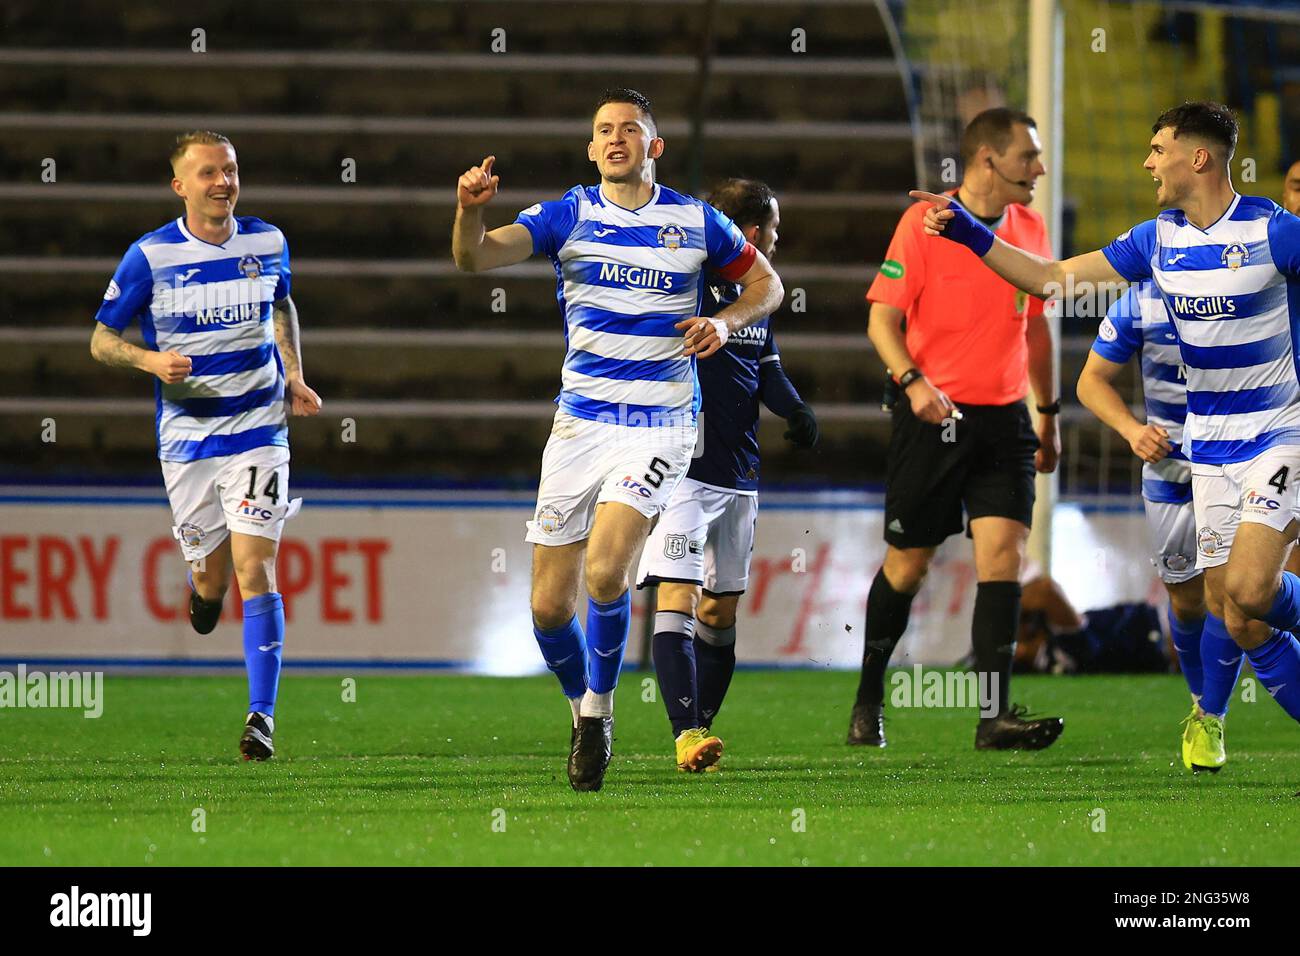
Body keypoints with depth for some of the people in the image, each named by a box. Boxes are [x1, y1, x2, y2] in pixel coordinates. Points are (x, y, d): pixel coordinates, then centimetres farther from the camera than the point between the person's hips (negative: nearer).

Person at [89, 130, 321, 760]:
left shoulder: (268, 243, 1)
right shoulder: (149, 256, -7)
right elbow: (102, 339, 0)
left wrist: (294, 377, 7)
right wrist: (151, 360, -20)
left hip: (258, 431, 0)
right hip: (186, 441, 0)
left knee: (254, 571, -13)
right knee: (211, 579, 7)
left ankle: (262, 715, -12)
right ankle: (203, 586, 46)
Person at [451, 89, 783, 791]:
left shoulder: (695, 222, 3)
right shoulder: (568, 216, 1)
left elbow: (765, 282, 17)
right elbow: (476, 258, -13)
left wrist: (727, 322, -3)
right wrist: (470, 212, -35)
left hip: (660, 424, -2)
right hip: (581, 419, 2)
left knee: (605, 573, -23)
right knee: (550, 606, 0)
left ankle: (598, 708, -1)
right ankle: (582, 705, 27)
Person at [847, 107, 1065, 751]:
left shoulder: (1029, 228, 9)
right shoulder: (923, 222, -8)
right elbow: (882, 317, -9)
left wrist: (1049, 414, 23)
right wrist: (913, 381, -25)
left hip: (1004, 418, 4)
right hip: (933, 415, -4)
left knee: (1003, 548, -11)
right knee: (907, 564, 4)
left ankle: (995, 716, -15)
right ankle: (868, 702, 23)